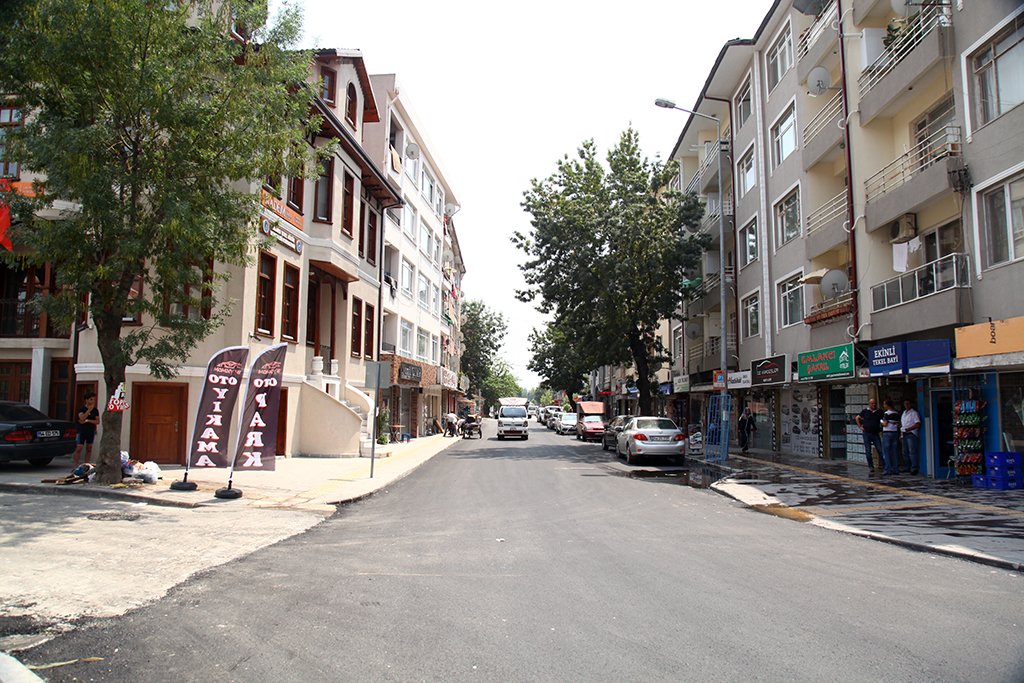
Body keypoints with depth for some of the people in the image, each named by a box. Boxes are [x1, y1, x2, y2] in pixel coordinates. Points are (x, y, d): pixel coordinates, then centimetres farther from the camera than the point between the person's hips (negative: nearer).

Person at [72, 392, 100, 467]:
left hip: (91, 431, 3)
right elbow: (82, 418, -20)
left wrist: (87, 420, -11)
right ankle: (75, 465, -1)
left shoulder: (95, 410, 6)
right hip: (82, 431, -3)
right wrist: (89, 410, -19)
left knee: (89, 449, 7)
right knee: (78, 448, -7)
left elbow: (97, 421, -1)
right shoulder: (81, 409, -2)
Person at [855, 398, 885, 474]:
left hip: (875, 434, 1)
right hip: (866, 434, 0)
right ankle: (871, 467, 8)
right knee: (868, 451, 1)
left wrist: (881, 427, 7)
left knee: (880, 450, -7)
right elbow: (857, 418, 16)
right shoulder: (865, 411, 3)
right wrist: (860, 427, 6)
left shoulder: (879, 412, 6)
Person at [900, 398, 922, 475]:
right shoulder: (904, 413, 19)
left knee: (912, 451, -12)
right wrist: (901, 429, 14)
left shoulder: (914, 413, -5)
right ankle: (907, 468, 18)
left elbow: (918, 424, -14)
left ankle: (914, 468, -12)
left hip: (911, 434, -8)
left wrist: (907, 429, -17)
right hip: (904, 434, 8)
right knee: (905, 452, 10)